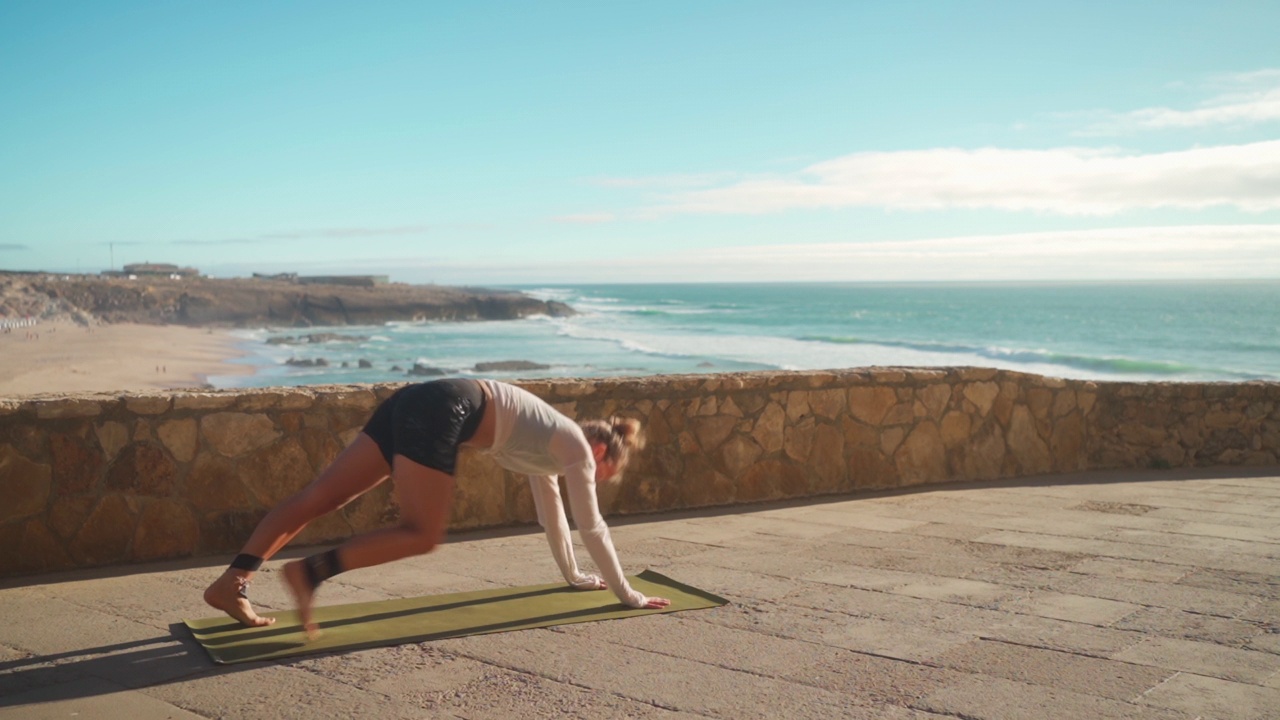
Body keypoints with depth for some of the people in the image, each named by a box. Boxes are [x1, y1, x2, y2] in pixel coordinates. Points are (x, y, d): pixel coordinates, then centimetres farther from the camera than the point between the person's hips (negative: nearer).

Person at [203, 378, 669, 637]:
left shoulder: (549, 444, 29)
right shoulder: (577, 447, 7)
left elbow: (551, 510, 39)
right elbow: (591, 527, 8)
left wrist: (574, 575, 47)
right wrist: (626, 593, 16)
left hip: (419, 405, 8)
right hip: (441, 410, -8)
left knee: (319, 498, -3)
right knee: (421, 536, -10)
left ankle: (230, 582, -8)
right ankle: (310, 571, -22)